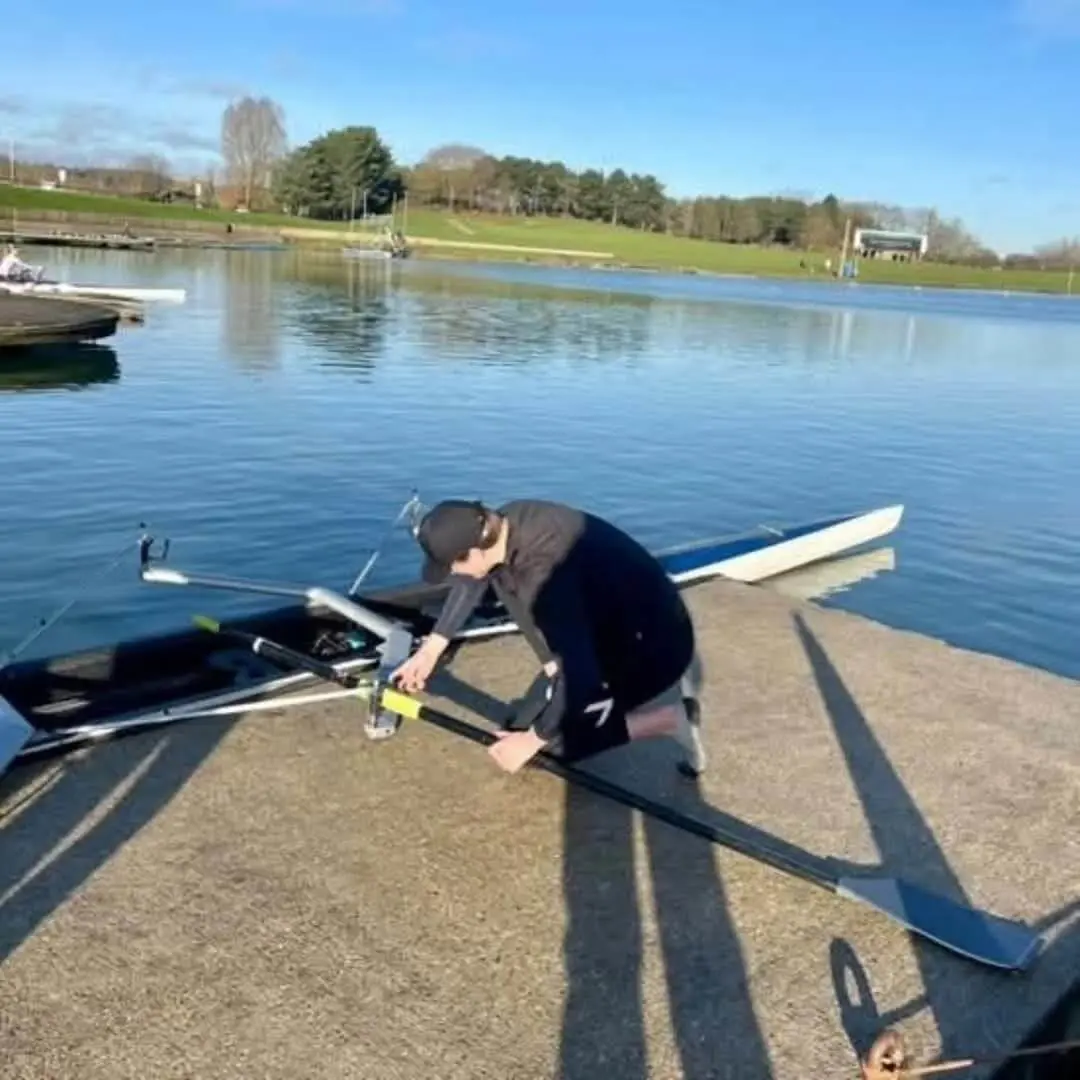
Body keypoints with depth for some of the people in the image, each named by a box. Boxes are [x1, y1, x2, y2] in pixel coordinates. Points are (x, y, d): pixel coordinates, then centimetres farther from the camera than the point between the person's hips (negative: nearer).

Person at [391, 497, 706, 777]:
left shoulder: (543, 576, -36)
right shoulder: (504, 523, -10)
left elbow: (581, 675, -34)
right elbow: (471, 581, 11)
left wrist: (532, 740, -20)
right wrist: (430, 650, 12)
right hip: (615, 623, 8)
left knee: (542, 736, -3)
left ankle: (668, 718, -1)